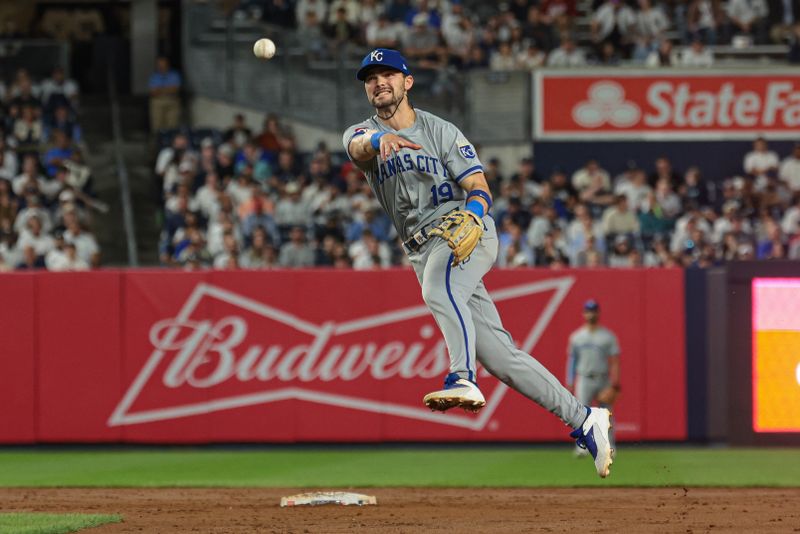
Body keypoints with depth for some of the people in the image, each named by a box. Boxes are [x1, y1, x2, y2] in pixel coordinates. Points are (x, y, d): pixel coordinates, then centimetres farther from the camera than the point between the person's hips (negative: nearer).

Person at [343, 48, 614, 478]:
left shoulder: (441, 131, 5)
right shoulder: (362, 134, 11)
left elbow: (479, 187, -2)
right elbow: (359, 147, -16)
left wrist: (473, 213, -26)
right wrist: (380, 140, -40)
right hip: (423, 252, 4)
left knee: (439, 288, -39)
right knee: (499, 356, 1)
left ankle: (463, 378, -55)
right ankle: (583, 420, 7)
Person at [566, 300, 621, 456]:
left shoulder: (608, 336, 4)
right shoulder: (576, 336, 8)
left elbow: (614, 360, 0)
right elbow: (571, 360, 10)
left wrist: (615, 382, -10)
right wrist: (570, 384, 4)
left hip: (604, 380, 0)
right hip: (584, 380, 0)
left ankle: (609, 447, 10)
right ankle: (581, 446, -16)